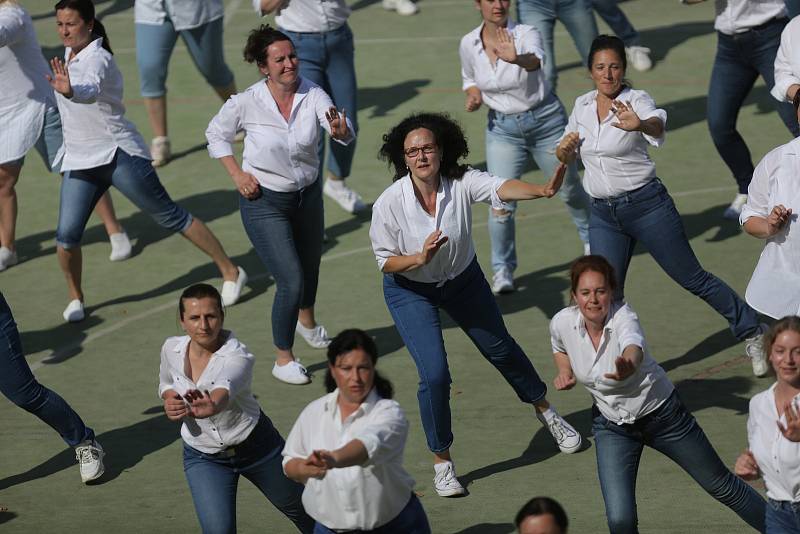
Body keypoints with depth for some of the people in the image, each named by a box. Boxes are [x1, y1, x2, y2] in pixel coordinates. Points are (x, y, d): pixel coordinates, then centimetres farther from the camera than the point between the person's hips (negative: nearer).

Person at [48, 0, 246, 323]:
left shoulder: (97, 59, -21)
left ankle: (230, 272, 14)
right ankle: (75, 298, 15)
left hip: (119, 155, -7)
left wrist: (70, 90, -65)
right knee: (66, 236, -7)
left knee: (171, 218, 1)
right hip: (79, 161, 7)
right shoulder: (70, 53, 5)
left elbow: (91, 91, -46)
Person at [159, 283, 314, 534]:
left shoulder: (237, 356, -29)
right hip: (203, 457, 3)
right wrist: (169, 399, -13)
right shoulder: (172, 349, -12)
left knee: (299, 507, 20)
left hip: (255, 444, -2)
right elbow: (166, 382, 11)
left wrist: (212, 406, -76)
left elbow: (225, 389, -51)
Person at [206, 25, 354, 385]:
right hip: (264, 202, -4)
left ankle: (306, 321, 58)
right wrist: (238, 175, -11)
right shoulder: (247, 103, -21)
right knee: (291, 281, -11)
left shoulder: (312, 95, -17)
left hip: (308, 195, 4)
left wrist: (342, 132, -54)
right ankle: (283, 359, 8)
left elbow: (345, 132, -30)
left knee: (310, 265, 25)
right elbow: (216, 134, -2)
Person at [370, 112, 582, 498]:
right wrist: (421, 258, -37)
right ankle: (441, 461, 7)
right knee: (434, 373, -14)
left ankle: (544, 410, 48)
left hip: (463, 279, 3)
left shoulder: (461, 183, -26)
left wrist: (543, 190, -63)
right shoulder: (389, 204, -27)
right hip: (410, 291, -2)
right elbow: (386, 261, -17)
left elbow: (503, 188, -44)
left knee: (500, 348, 20)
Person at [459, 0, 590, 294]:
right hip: (502, 128, 2)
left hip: (545, 119, -2)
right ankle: (502, 269, 7)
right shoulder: (468, 44, -7)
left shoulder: (526, 34, -21)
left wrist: (516, 58, -67)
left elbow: (535, 60, -44)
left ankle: (591, 239, 44)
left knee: (569, 189, 15)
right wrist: (473, 94, -9)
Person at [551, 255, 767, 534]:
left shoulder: (623, 317, -30)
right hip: (611, 425, 3)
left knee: (721, 485, 14)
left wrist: (628, 366, -78)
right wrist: (564, 372, -11)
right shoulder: (562, 323, -17)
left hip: (661, 414, -3)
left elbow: (634, 348, -56)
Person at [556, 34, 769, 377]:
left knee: (693, 279, 3)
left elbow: (658, 124, -37)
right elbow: (565, 156, 18)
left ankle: (752, 333, 18)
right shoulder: (582, 105, 4)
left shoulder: (636, 101, -12)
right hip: (603, 213, 5)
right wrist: (565, 148, -6)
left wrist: (639, 125, -60)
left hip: (646, 204, -5)